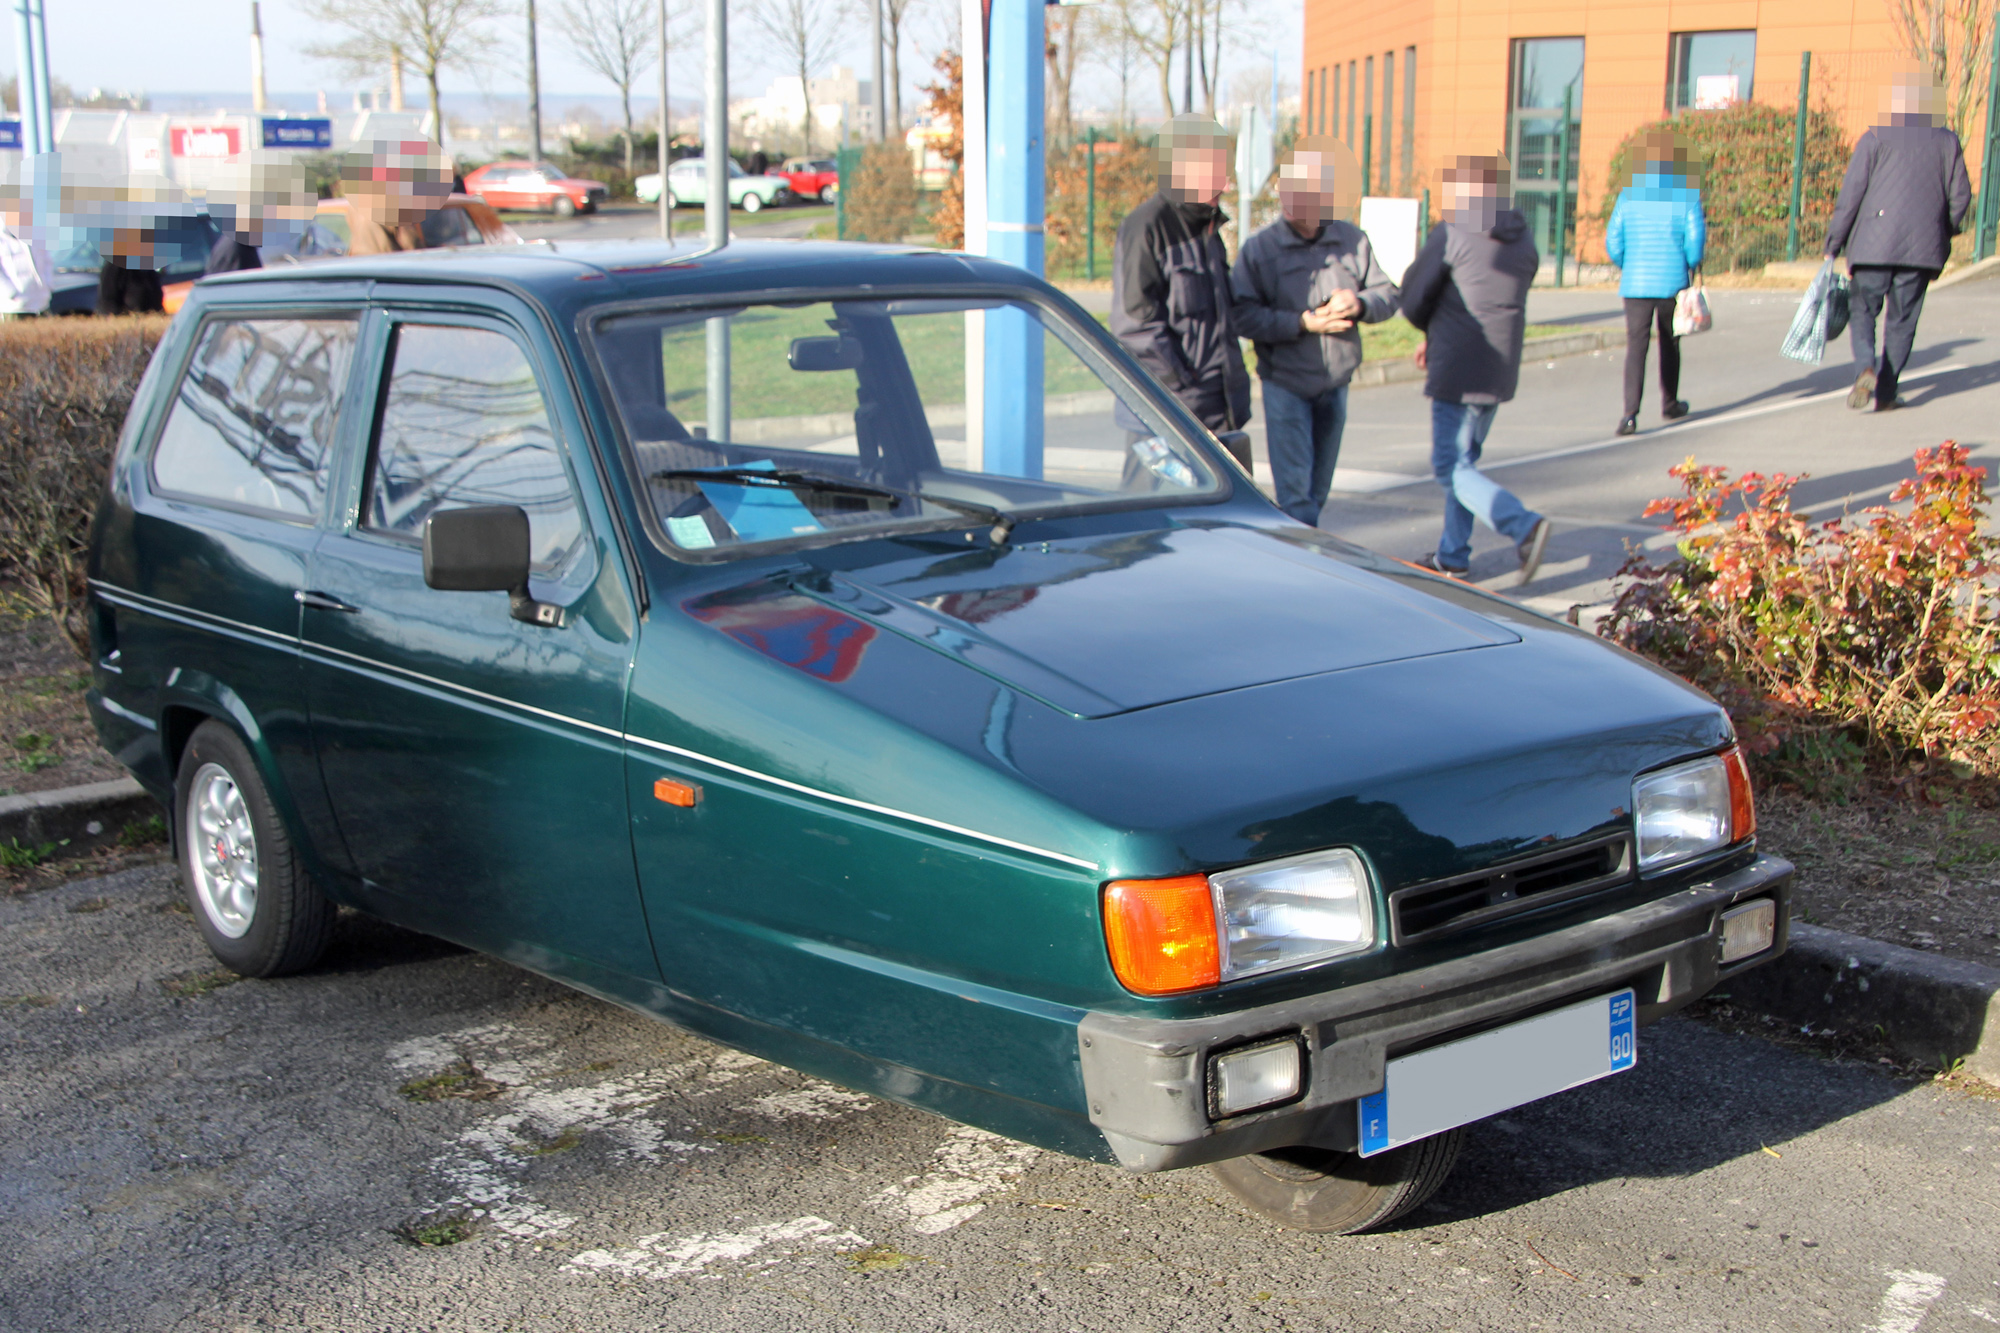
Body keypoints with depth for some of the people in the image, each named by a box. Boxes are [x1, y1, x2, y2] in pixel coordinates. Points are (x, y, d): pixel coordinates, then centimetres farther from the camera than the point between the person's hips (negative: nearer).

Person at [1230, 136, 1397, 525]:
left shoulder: (1352, 240, 2)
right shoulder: (1259, 249, -8)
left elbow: (1389, 295, 6)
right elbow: (1243, 316, -16)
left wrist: (1360, 303, -17)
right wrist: (1303, 322, -23)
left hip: (1335, 386, 4)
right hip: (1285, 386, -4)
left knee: (1318, 489, 14)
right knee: (1295, 491, -10)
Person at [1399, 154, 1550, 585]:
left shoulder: (1451, 235, -12)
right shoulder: (1523, 241, 10)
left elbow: (1413, 299, -7)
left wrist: (1430, 328, 15)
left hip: (1458, 370, -7)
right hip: (1501, 371, 7)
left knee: (1452, 466, -4)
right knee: (1464, 460, 18)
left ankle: (1523, 525, -22)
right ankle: (1452, 555, 24)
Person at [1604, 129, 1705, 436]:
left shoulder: (1628, 195, 1)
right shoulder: (1687, 196, -4)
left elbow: (1613, 241, 2)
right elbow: (1695, 239, -7)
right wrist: (1690, 266, 12)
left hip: (1635, 283, 0)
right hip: (1673, 283, 0)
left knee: (1636, 347, -4)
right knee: (1670, 344, 18)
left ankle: (1630, 413, -20)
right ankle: (1670, 405, 33)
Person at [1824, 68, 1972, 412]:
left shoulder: (1876, 137, 0)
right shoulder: (1948, 142, 10)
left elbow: (1851, 193, -5)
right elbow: (1960, 196, 9)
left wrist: (1833, 245, -2)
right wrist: (1942, 237, 22)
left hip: (1874, 243, -2)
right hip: (1923, 248, 2)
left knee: (1862, 309, 7)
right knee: (1902, 320, 10)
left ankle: (1866, 368, -19)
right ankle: (1886, 392, 9)